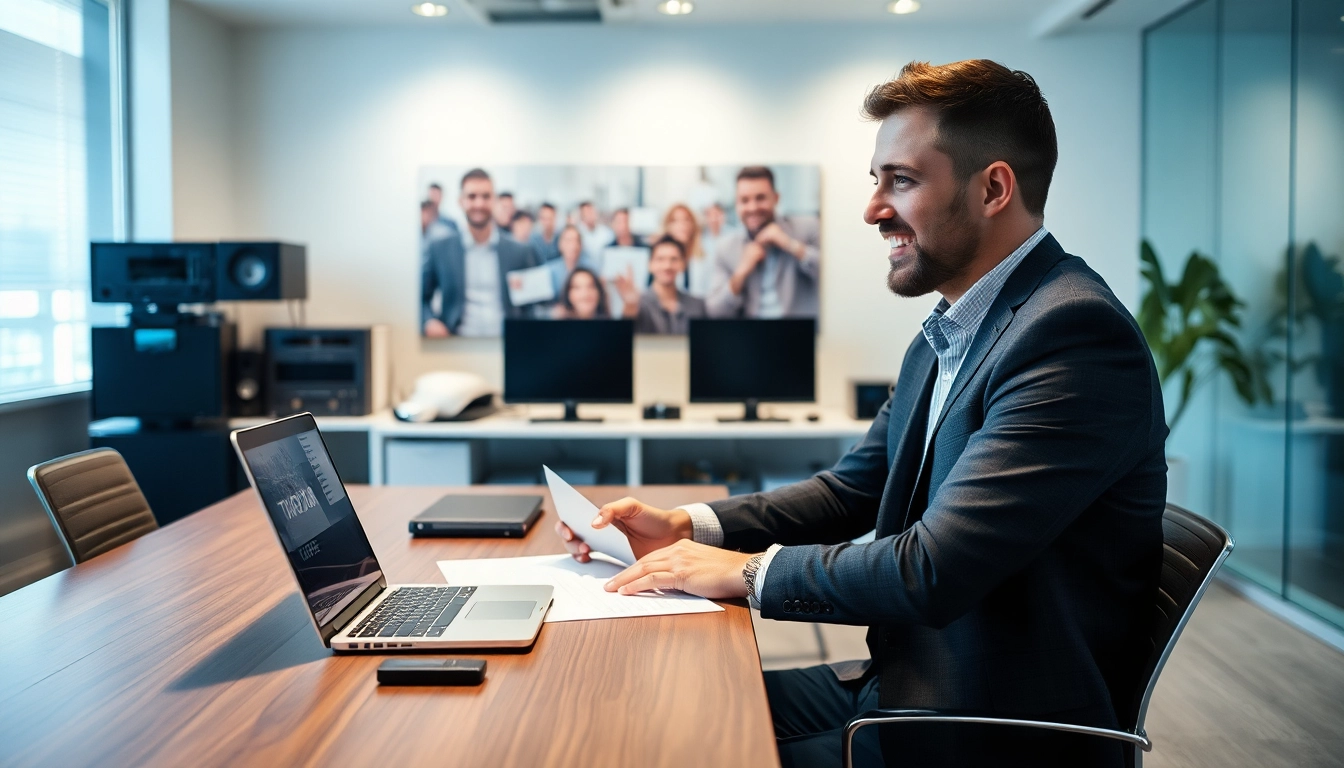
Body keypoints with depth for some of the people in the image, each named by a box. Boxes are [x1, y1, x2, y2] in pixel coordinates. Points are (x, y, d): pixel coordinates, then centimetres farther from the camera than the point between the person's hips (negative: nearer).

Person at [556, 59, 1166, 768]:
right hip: (906, 684, 8)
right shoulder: (945, 334, 9)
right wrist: (686, 525, 2)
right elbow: (852, 489, 15)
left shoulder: (1075, 332, -23)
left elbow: (934, 572, -29)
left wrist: (750, 569, -14)